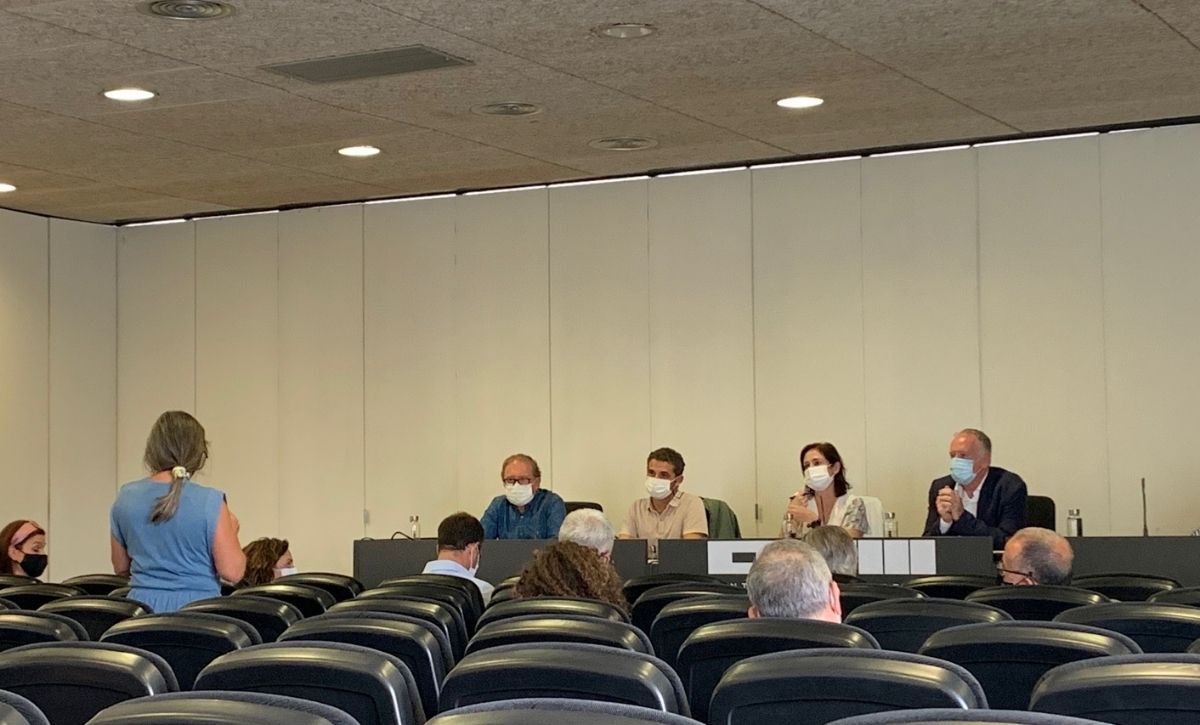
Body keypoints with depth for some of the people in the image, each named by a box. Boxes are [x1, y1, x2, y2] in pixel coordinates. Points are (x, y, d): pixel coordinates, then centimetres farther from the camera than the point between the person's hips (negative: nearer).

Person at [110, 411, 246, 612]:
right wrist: (232, 529, 8)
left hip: (142, 606, 4)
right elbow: (232, 571, -8)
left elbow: (121, 568, 15)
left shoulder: (126, 498, 4)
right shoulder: (210, 502, -10)